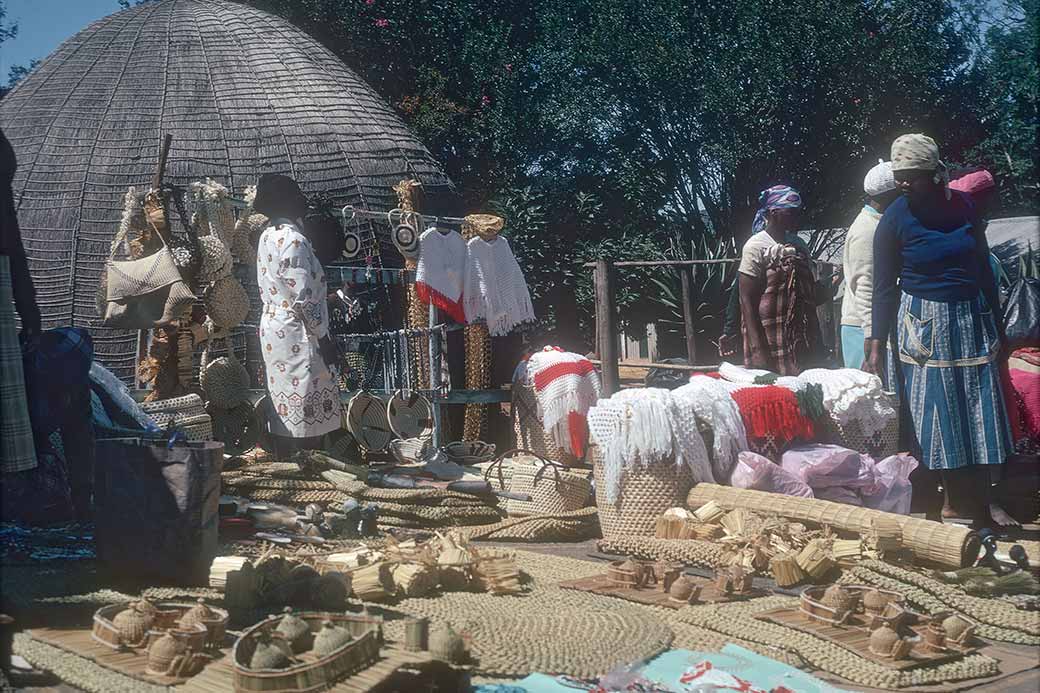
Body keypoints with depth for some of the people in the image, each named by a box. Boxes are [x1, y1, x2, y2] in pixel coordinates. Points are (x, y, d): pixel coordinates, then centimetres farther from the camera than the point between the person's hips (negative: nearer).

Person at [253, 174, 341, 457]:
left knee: (284, 411, 13)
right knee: (308, 414, -4)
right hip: (296, 336, -9)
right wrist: (323, 339, -13)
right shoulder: (293, 240, -17)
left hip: (272, 330, 9)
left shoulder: (267, 237, 10)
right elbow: (304, 299, -19)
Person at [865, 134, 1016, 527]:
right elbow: (884, 287, -7)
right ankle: (954, 500, 10)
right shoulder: (894, 221, -9)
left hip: (972, 320, 3)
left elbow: (983, 269, 9)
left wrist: (997, 327, 11)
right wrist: (876, 345, -12)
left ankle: (982, 499, 13)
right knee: (937, 412, 0)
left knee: (979, 410, 4)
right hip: (925, 326, -3)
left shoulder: (963, 206, 0)